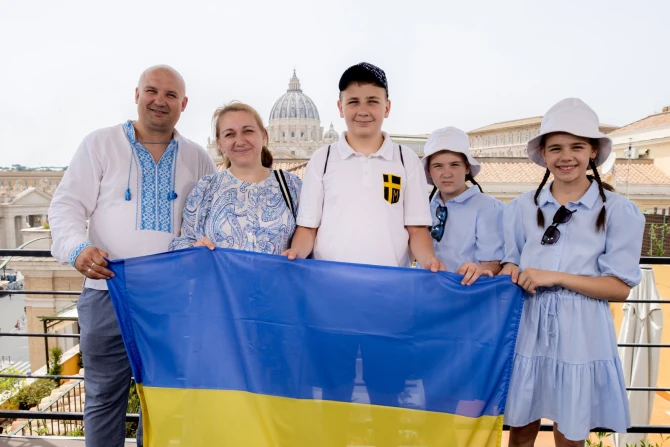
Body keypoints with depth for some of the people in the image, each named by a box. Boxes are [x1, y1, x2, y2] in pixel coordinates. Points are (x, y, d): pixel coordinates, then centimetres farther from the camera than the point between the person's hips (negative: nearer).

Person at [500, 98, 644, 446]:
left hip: (580, 336, -2)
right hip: (528, 331, 2)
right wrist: (511, 273, -12)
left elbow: (621, 287, -6)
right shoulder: (522, 207, 3)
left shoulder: (619, 211, -4)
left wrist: (556, 277, -16)